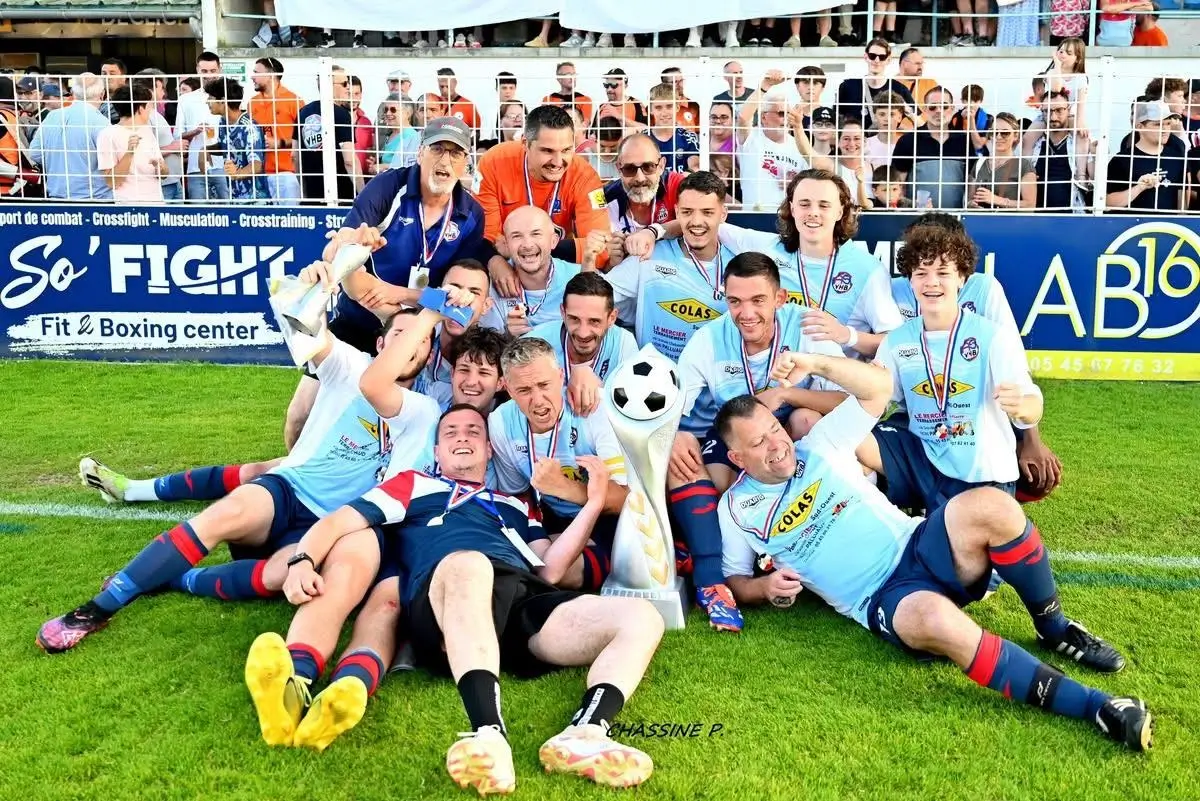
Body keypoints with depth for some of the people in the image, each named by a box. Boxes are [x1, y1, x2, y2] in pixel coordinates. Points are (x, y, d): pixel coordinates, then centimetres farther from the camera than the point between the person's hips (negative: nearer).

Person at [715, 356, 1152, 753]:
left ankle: (1055, 630, -5)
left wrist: (814, 363, -8)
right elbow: (734, 582, 15)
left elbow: (878, 387, 6)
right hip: (883, 600, -3)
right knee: (935, 619, -40)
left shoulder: (818, 446, 9)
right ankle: (1092, 705, -31)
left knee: (990, 505, -30)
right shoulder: (737, 508, 7)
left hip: (919, 549, 3)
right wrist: (766, 586, -8)